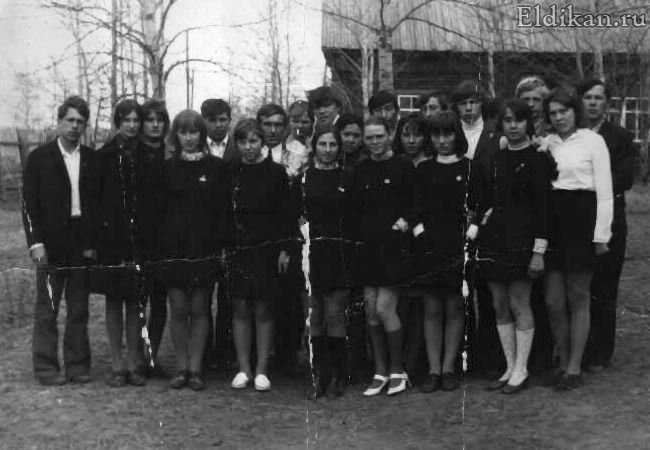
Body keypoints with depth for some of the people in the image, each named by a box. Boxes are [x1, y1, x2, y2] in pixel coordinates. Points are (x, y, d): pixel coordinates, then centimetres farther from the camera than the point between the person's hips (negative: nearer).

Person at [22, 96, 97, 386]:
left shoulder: (92, 160, 9)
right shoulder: (39, 158, 2)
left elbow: (98, 203, 8)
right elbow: (29, 204, -1)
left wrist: (93, 242, -1)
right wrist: (35, 242, -10)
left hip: (83, 245, 2)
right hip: (51, 244, -2)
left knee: (79, 310, 7)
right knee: (47, 310, 2)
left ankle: (78, 365, 14)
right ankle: (46, 368, 7)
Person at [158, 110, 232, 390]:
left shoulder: (216, 167, 4)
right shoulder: (167, 168, 7)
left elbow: (225, 210, 2)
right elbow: (158, 209, 7)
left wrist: (224, 244, -6)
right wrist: (158, 246, -1)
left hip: (205, 249, -1)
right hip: (173, 248, 1)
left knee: (199, 309, 3)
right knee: (178, 310, 2)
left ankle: (195, 369, 10)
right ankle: (181, 368, 12)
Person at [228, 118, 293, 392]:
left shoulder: (276, 172, 1)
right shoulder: (231, 173, 7)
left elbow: (285, 214, 0)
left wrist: (284, 249, -5)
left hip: (267, 249, -2)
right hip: (237, 249, 2)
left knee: (263, 309, 1)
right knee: (240, 308, 3)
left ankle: (262, 370, 8)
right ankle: (244, 369, 11)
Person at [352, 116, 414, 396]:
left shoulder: (403, 166, -1)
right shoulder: (361, 170, 12)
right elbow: (355, 207, 13)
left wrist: (405, 220, -14)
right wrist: (359, 235, 1)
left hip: (393, 246, -5)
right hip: (367, 246, 5)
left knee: (384, 309, -8)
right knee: (371, 310, 5)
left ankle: (397, 370, 10)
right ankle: (380, 371, 17)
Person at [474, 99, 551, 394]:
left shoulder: (536, 159, -5)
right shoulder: (495, 158, 13)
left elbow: (542, 205, -9)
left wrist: (539, 250, -14)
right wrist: (478, 225, 5)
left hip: (520, 237, -6)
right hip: (493, 237, 6)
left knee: (519, 304, -2)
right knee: (500, 306, 8)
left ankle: (521, 370, 9)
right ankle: (510, 368, 18)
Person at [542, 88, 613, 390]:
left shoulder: (593, 140, -1)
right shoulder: (546, 143, 9)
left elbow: (605, 190, -3)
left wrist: (601, 234, -8)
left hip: (582, 219, -4)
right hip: (552, 220, 4)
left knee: (578, 298, 3)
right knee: (553, 300, 4)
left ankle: (574, 368, 11)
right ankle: (563, 363, 18)